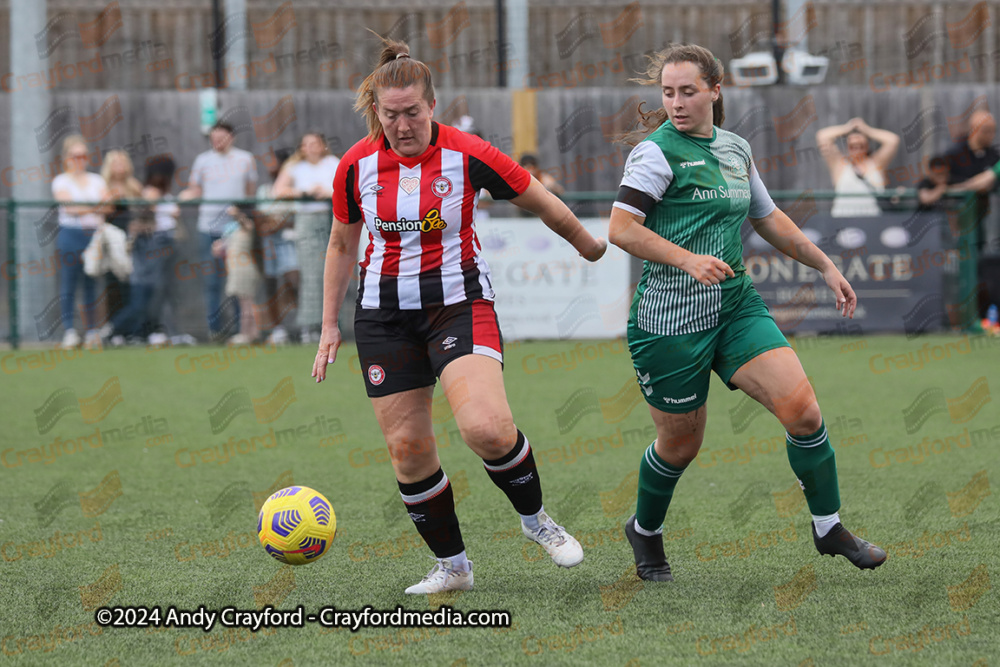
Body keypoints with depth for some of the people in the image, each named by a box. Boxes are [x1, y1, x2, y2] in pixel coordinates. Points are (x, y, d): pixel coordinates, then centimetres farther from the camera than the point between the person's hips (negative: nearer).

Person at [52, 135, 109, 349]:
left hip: (95, 233, 3)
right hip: (70, 235, -3)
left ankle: (92, 331, 6)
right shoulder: (61, 181, 5)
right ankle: (69, 331, -6)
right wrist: (95, 208, -16)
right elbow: (69, 207, -8)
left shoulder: (96, 180, 16)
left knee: (92, 284, 2)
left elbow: (108, 205, 2)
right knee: (68, 284, -7)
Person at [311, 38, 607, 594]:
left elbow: (541, 201, 5)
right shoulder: (357, 165, -1)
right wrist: (331, 325, 14)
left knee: (487, 426, -24)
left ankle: (534, 517, 4)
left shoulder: (467, 155, -10)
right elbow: (342, 245, 14)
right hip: (385, 314, 3)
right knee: (407, 445, -2)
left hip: (459, 303, -3)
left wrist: (587, 244, 18)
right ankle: (452, 565, 14)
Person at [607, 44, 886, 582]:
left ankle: (829, 528, 6)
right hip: (669, 315, -5)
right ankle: (645, 532, 32)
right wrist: (687, 259, -27)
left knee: (803, 412, -9)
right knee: (681, 443, 4)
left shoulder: (735, 149, 12)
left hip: (735, 304, 5)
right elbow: (620, 228, -18)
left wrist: (825, 266, 27)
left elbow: (768, 218, 26)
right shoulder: (658, 150, -10)